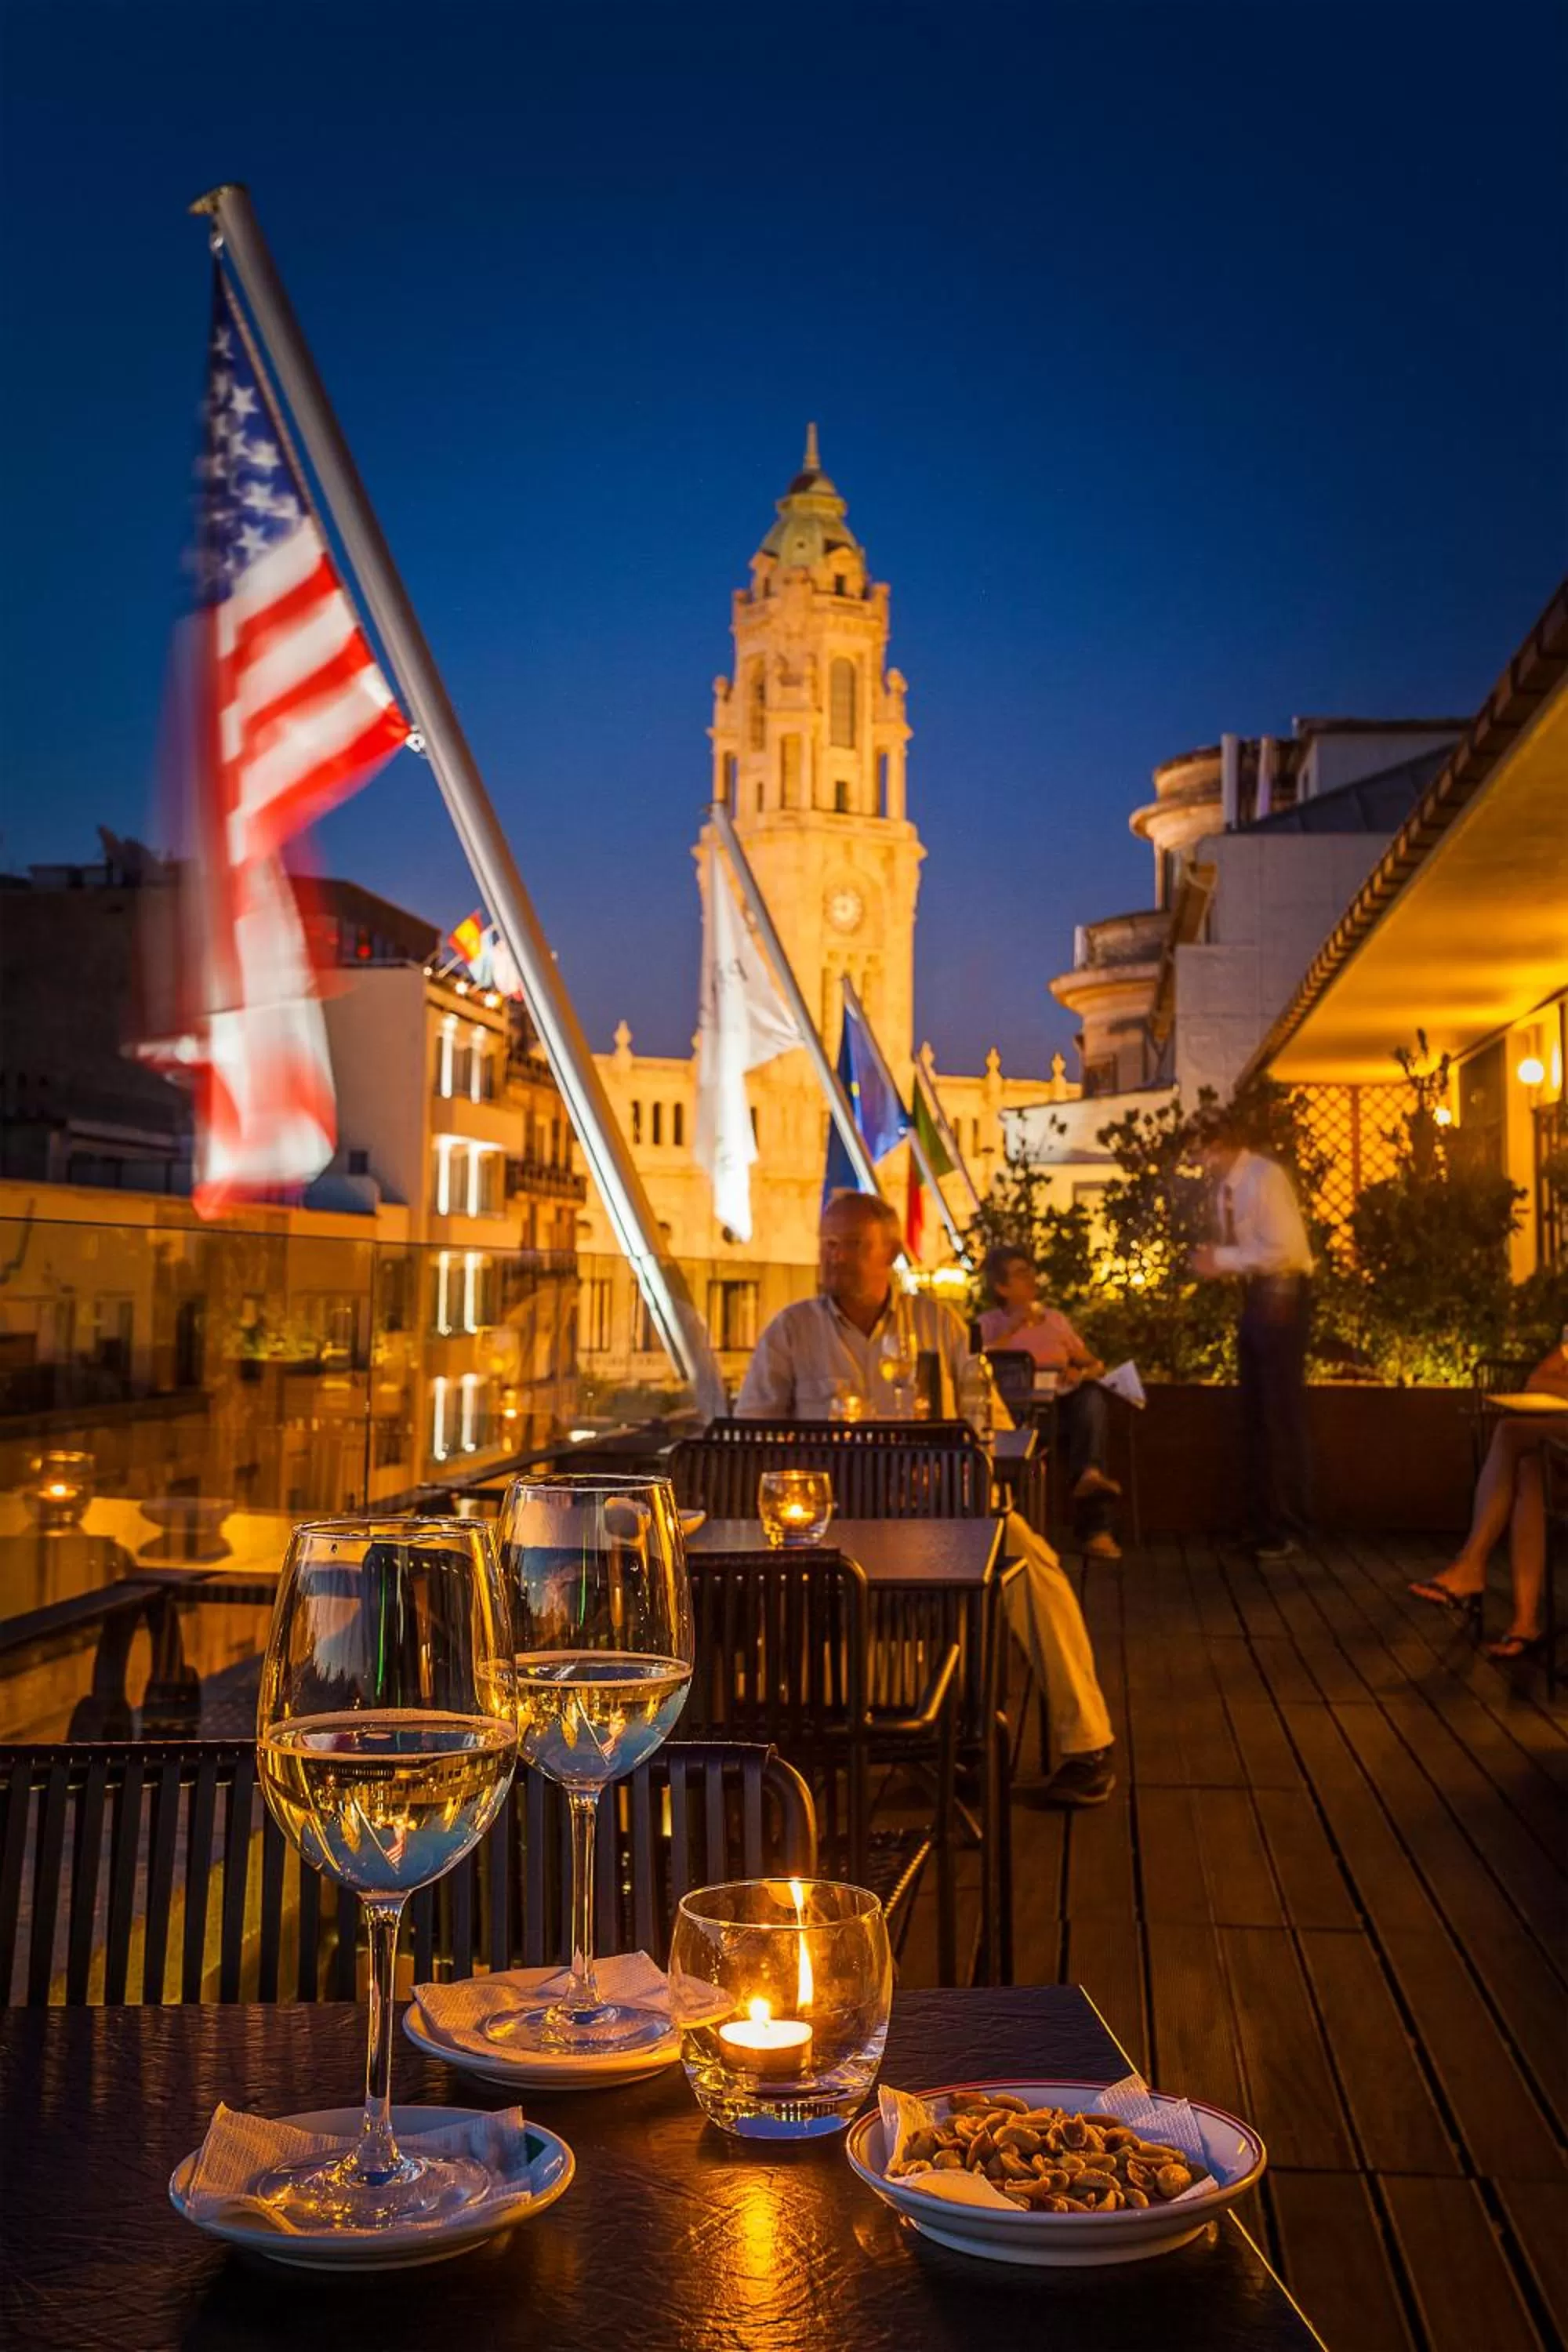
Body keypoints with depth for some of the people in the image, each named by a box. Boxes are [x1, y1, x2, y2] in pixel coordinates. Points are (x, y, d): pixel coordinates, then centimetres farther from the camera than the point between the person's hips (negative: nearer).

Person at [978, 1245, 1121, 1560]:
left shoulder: (1055, 1318, 24)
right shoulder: (989, 1324, 13)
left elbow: (1094, 1365, 21)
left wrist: (1081, 1373, -3)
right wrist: (1015, 1328, -9)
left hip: (1063, 1406, 3)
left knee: (1093, 1395, -30)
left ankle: (1089, 1474, -45)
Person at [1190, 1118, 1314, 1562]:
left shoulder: (1264, 1177, -19)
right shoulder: (1225, 1184, 6)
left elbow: (1284, 1248, -24)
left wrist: (1224, 1260, -20)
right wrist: (1215, 1259, -2)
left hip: (1283, 1291, -9)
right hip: (1256, 1292, 9)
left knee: (1281, 1408, -3)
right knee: (1254, 1408, 13)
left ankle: (1285, 1526, 7)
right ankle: (1260, 1520, 24)